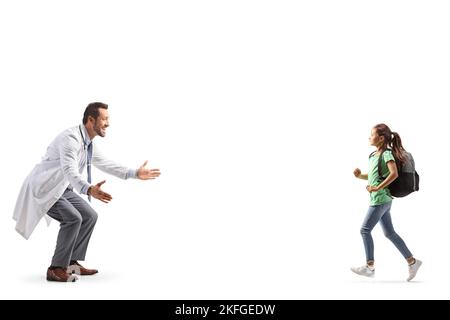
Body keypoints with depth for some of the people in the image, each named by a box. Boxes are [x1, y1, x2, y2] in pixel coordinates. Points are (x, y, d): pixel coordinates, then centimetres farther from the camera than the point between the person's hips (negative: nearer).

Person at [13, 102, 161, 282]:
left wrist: (135, 173, 11)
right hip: (44, 188, -10)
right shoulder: (70, 139, -26)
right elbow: (70, 171, -39)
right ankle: (56, 269, -13)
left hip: (62, 189, 10)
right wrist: (89, 190, -56)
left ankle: (71, 263, 13)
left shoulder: (89, 143, 5)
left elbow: (106, 165, 16)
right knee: (73, 218, -24)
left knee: (89, 216, 6)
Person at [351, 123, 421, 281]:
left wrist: (378, 188, -22)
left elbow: (394, 174, -23)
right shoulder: (373, 156, 14)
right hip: (379, 199, 9)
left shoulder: (387, 153, -11)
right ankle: (412, 261, 17)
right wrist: (360, 175, 8)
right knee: (389, 233, 12)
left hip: (381, 199, -9)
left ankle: (370, 267, 2)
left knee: (365, 230, -6)